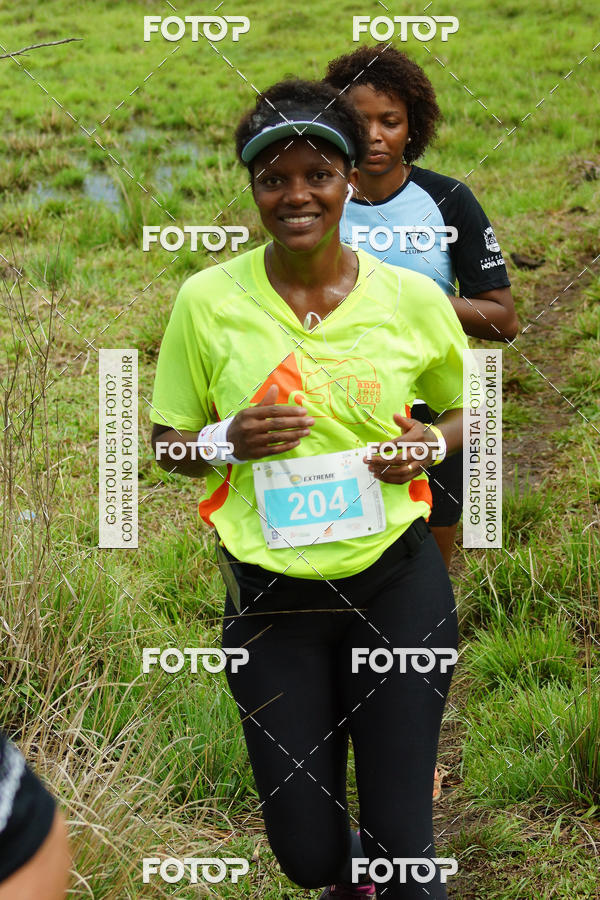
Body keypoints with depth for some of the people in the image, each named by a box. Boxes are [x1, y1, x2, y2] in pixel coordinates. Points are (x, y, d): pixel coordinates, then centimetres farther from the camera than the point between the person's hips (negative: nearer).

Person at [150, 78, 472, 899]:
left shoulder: (413, 297, -3)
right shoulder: (207, 299, -4)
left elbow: (468, 407, 14)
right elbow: (167, 443, 5)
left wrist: (436, 442, -8)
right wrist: (227, 440, -15)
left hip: (398, 585, 0)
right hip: (271, 597, 0)